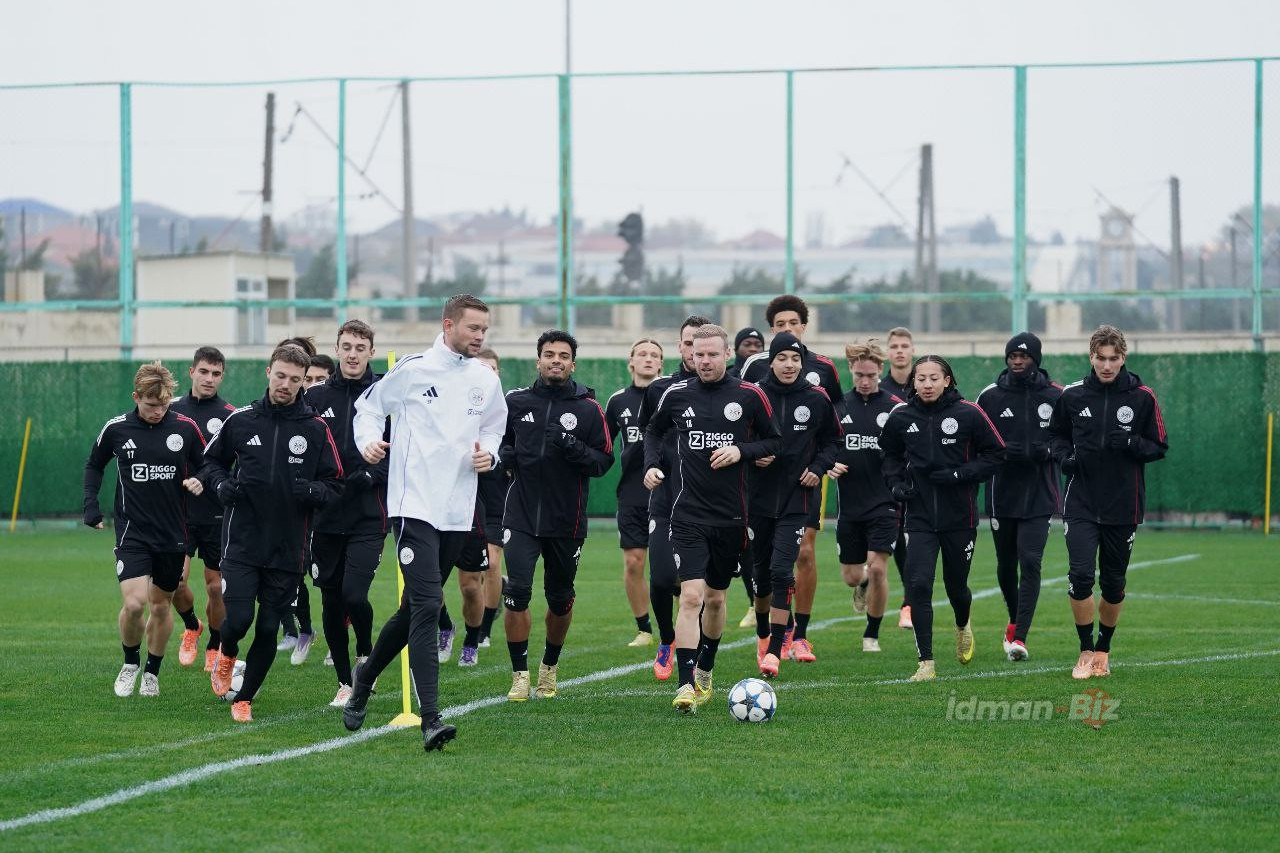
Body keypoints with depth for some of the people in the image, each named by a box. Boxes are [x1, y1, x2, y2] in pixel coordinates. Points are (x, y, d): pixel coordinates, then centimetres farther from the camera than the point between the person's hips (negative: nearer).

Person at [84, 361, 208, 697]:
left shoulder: (185, 427, -5)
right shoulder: (116, 429, -5)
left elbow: (204, 465, 8)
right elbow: (94, 465, 13)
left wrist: (199, 481, -14)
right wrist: (91, 505, 2)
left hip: (173, 533, 2)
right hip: (132, 531, -1)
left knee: (161, 605, 11)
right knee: (134, 603, -16)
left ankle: (152, 672, 29)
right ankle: (130, 662, 10)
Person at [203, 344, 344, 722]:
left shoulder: (315, 429, 1)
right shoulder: (241, 420, 3)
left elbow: (336, 485, 4)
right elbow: (211, 461, 17)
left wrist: (313, 490, -18)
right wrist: (222, 485, -4)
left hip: (288, 548, 0)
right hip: (242, 544, 0)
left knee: (268, 630, 1)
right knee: (238, 620, -12)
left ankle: (244, 698, 20)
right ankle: (226, 655, 23)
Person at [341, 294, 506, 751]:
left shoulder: (486, 380, 9)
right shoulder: (413, 369, -4)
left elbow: (494, 426, 25)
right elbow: (369, 405, 10)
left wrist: (489, 454, 4)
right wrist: (369, 440, -9)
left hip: (457, 512, 6)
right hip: (413, 504, -6)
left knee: (414, 608, 14)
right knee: (426, 606, -16)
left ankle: (365, 676, 39)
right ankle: (431, 720, -21)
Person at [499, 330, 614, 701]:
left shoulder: (588, 409, -1)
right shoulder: (516, 402, 5)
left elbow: (604, 461, -3)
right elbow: (499, 440, 20)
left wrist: (573, 448, -20)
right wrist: (505, 455, -3)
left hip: (566, 520, 0)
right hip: (521, 515, 0)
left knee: (560, 599, 11)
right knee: (517, 592, -14)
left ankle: (549, 667, 33)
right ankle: (520, 675, -4)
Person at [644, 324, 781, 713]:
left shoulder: (749, 396, -1)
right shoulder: (677, 394, 2)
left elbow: (774, 442, 8)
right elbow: (654, 430, 20)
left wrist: (741, 451, -10)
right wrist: (651, 464, 3)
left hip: (731, 516, 1)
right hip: (688, 516, -1)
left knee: (715, 598, 14)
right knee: (691, 596, -16)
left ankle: (704, 671, 36)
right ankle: (686, 685, -18)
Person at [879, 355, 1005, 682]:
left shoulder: (968, 414, -8)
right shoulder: (901, 417, 0)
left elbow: (995, 454, -2)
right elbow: (891, 455, 18)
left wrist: (960, 474, -15)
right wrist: (895, 482, 0)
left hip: (959, 516, -1)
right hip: (920, 517, 1)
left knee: (956, 586, 13)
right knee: (918, 584, -15)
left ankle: (962, 625, 50)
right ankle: (926, 663, -10)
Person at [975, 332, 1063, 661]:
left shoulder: (1055, 396, 2)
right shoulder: (991, 396, 2)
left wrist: (1048, 450, -11)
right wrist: (1002, 451, -13)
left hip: (1039, 496, -2)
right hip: (1002, 494, 2)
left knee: (1030, 563, -14)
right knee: (1006, 565, 12)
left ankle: (1019, 637, -16)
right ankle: (1015, 620, 37)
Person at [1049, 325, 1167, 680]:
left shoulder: (1142, 397, -3)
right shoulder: (1072, 395, 1)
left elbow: (1159, 447, 2)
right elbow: (1056, 434, 16)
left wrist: (1130, 444, -17)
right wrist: (1065, 455, -4)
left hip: (1123, 506, 0)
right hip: (1081, 503, 0)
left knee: (1113, 584, 9)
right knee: (1080, 576, -14)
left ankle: (1103, 649, 30)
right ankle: (1086, 651, 2)